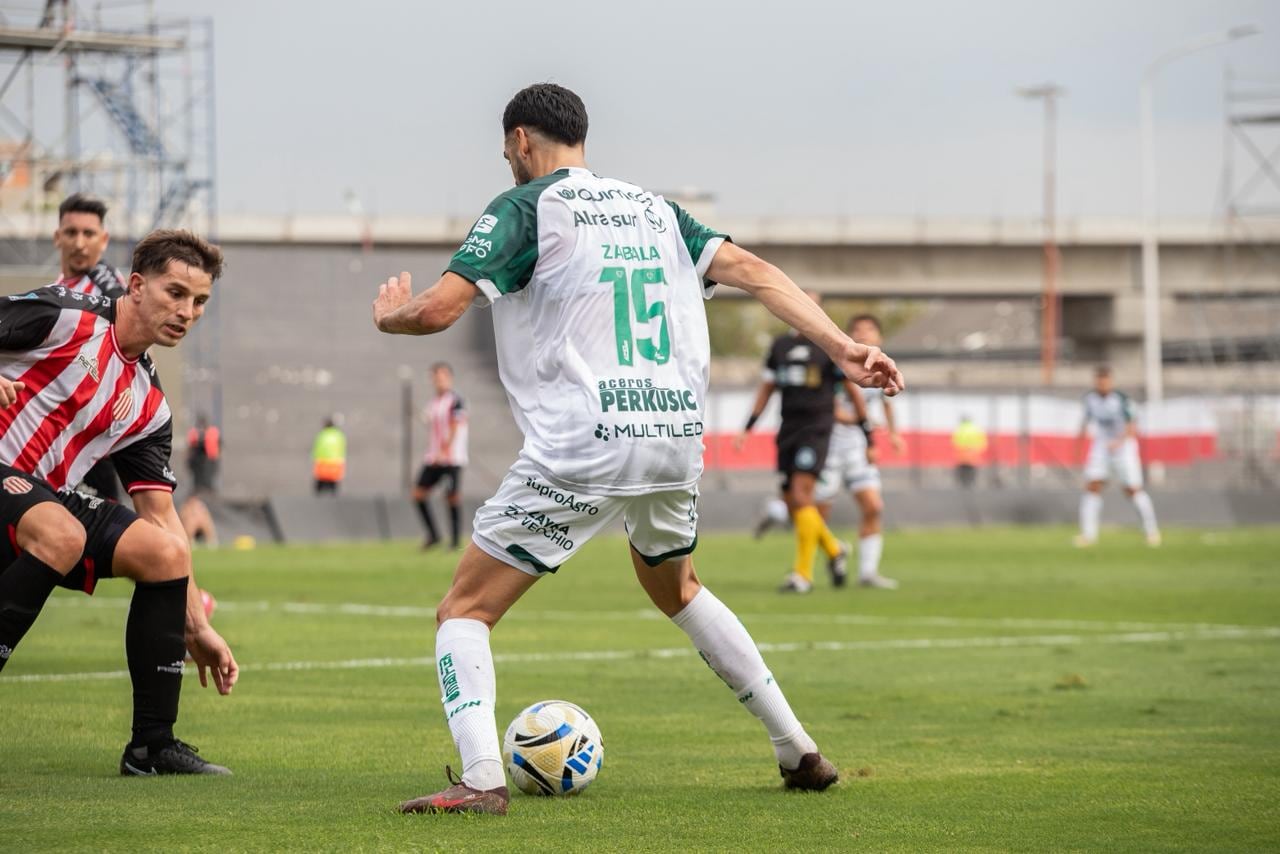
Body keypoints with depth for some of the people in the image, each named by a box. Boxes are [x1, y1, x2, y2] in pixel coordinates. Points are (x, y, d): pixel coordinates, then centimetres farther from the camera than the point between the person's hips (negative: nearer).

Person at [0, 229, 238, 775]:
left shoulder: (148, 406, 13)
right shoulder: (65, 316, -7)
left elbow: (161, 518, 14)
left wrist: (196, 627, 10)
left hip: (47, 497, 8)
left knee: (165, 553, -5)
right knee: (61, 535, -35)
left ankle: (153, 745, -2)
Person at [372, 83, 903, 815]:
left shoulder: (524, 208, 0)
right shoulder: (653, 209, 18)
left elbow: (438, 310, -9)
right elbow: (755, 272, 8)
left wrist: (388, 316, 13)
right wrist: (842, 348, 4)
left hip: (580, 451, -6)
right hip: (679, 437, 6)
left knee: (466, 611, 3)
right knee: (676, 588, 33)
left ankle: (481, 779, -19)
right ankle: (800, 752, 30)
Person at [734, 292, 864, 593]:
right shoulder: (780, 345, 13)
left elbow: (851, 390, 1)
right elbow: (766, 390, 19)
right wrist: (747, 429, 13)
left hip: (816, 428, -6)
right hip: (788, 429, 6)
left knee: (801, 494, -15)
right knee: (792, 501, 5)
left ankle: (803, 573, -11)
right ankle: (834, 549, 29)